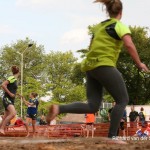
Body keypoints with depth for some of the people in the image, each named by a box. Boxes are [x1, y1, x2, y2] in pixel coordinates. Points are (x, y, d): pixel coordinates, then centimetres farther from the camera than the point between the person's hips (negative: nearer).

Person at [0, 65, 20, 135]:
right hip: (7, 99, -10)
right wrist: (10, 94, -19)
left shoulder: (15, 79, 16)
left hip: (11, 100, 10)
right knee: (13, 113, -28)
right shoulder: (12, 78, -10)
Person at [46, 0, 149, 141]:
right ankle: (112, 136, -6)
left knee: (92, 106, 5)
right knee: (122, 100, 3)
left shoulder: (99, 26, 22)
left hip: (90, 67, 7)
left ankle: (58, 108, -13)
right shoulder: (120, 26, 0)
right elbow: (129, 45, -14)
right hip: (104, 66, -7)